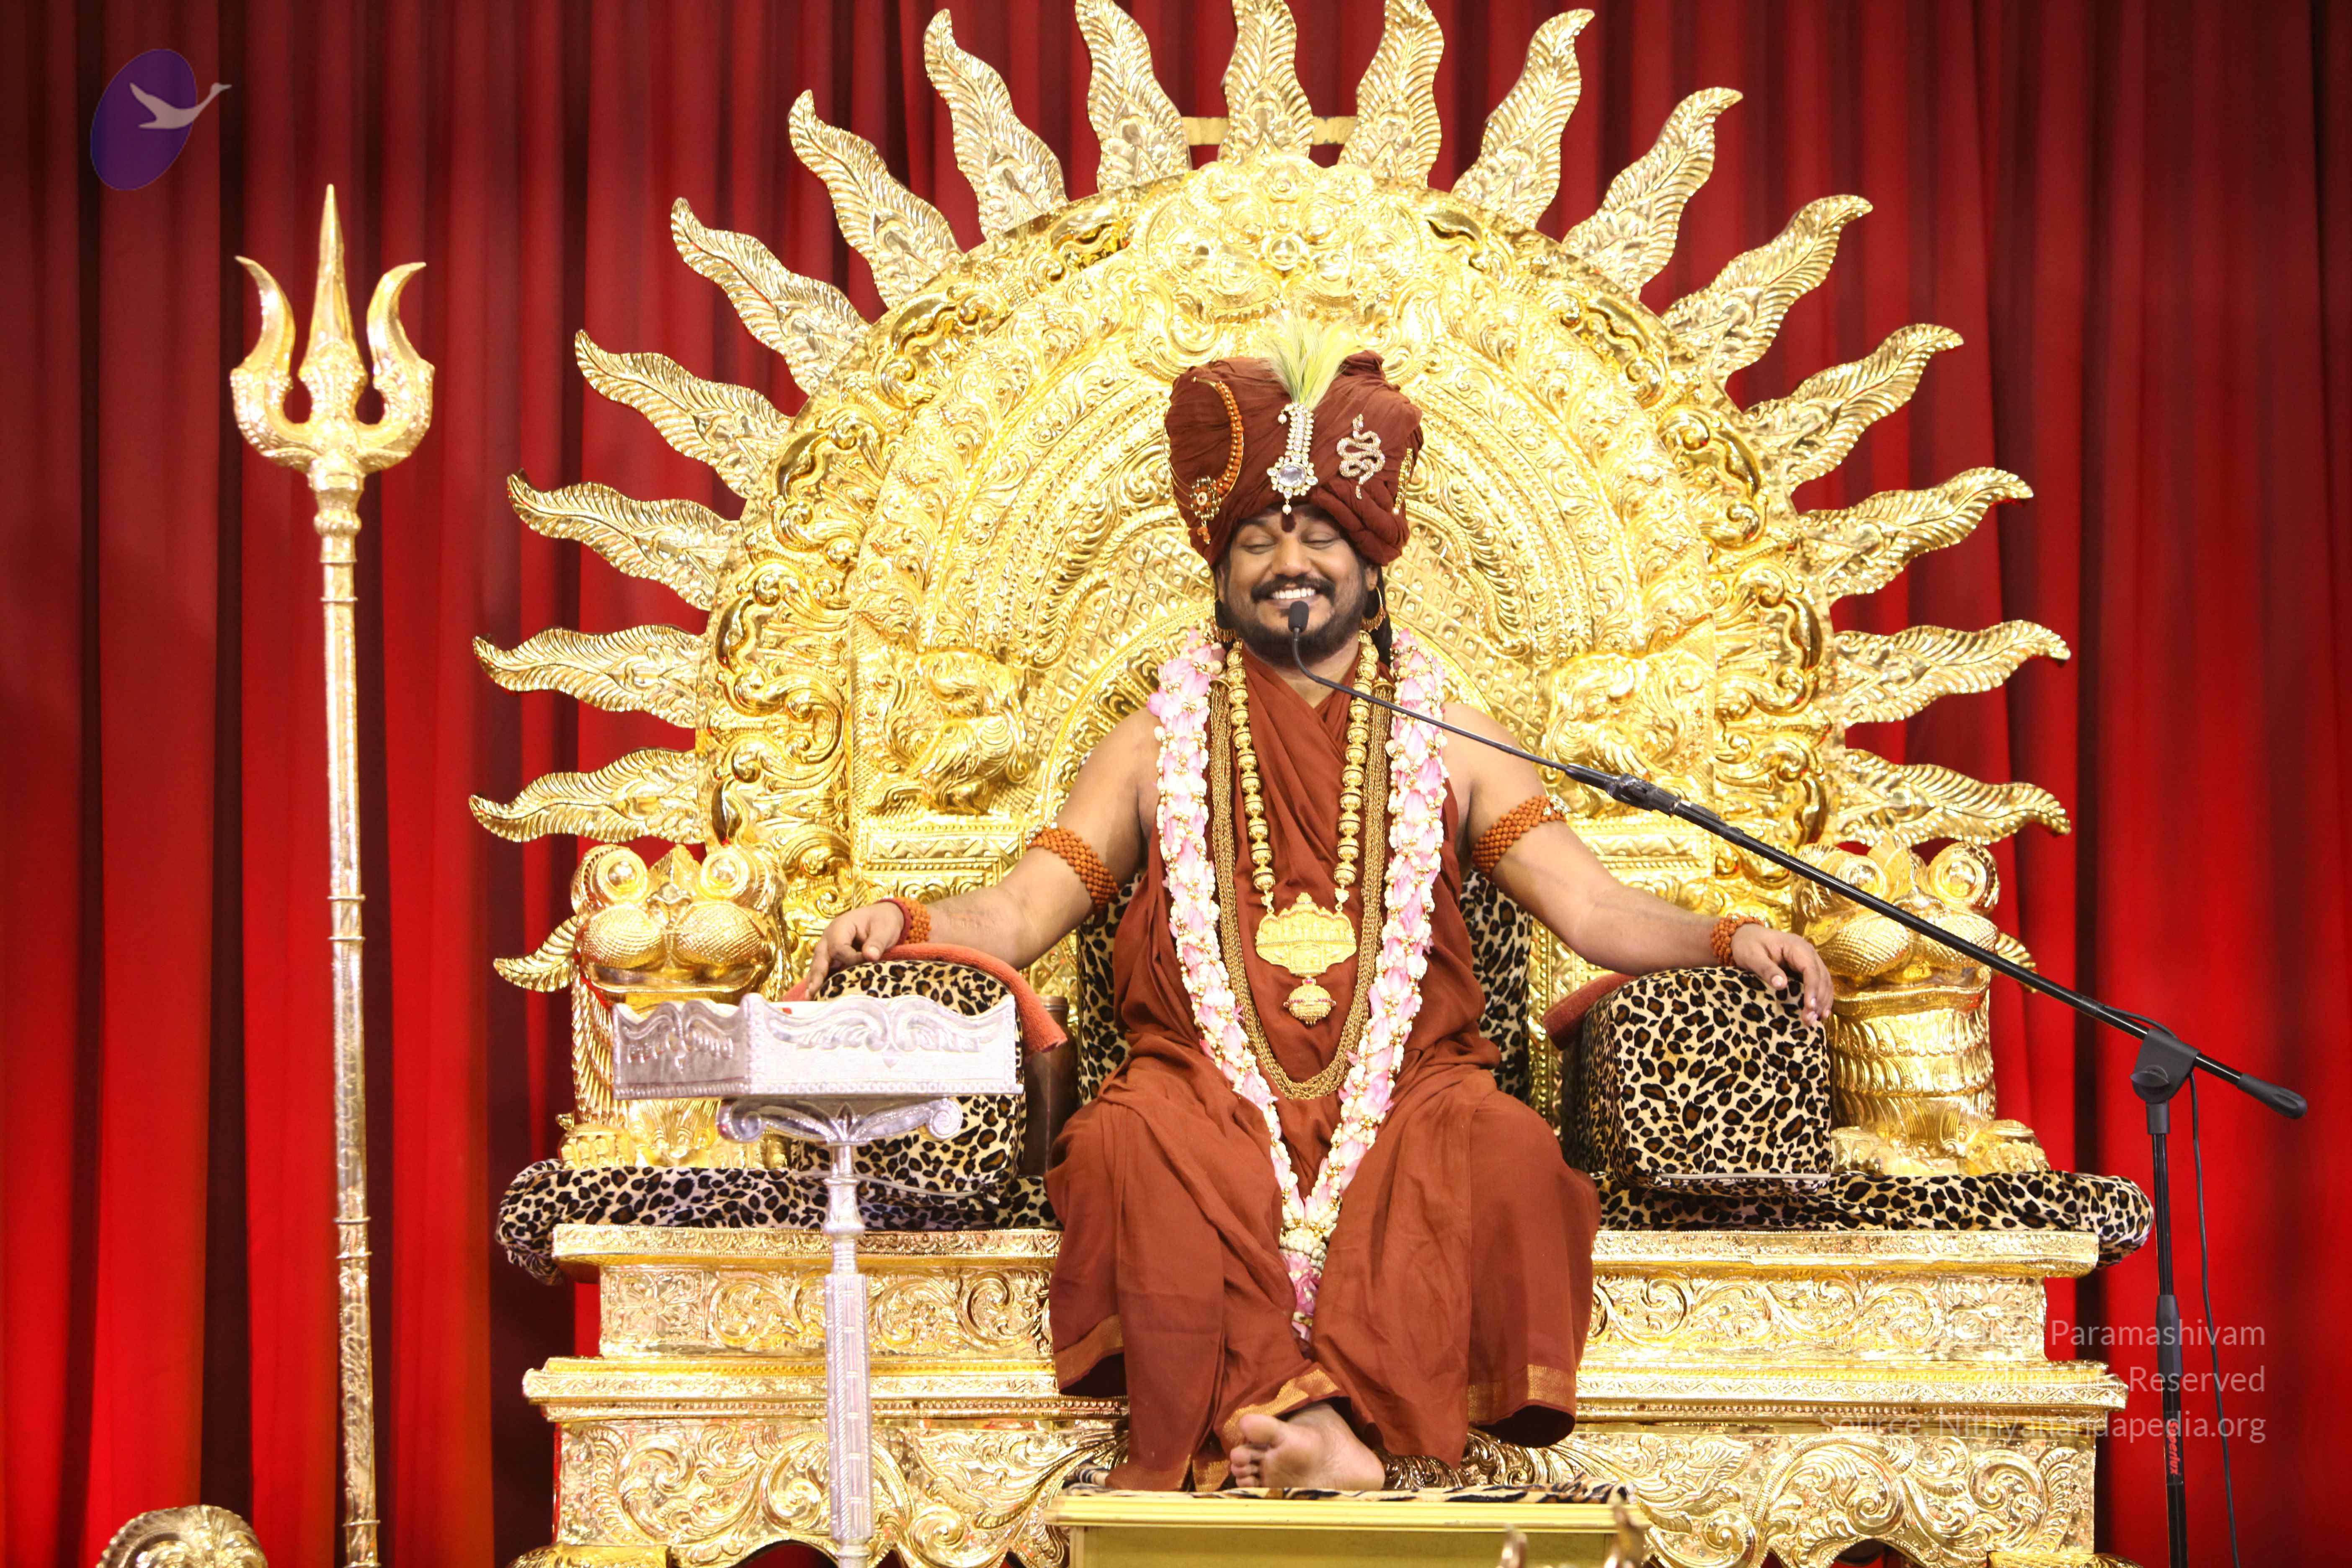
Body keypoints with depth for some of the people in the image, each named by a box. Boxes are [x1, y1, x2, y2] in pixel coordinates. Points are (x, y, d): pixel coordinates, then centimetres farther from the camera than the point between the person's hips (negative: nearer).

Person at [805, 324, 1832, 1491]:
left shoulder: (1446, 740, 16)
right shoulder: (1159, 745, 18)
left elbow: (1590, 909, 7)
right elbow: (1021, 914, 10)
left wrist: (1725, 940, -12)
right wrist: (906, 921, -11)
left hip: (1402, 1088, 0)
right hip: (1208, 1087, 0)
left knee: (1497, 1146, -32)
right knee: (1134, 1147, -33)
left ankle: (1345, 1413, -39)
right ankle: (1306, 1433, -39)